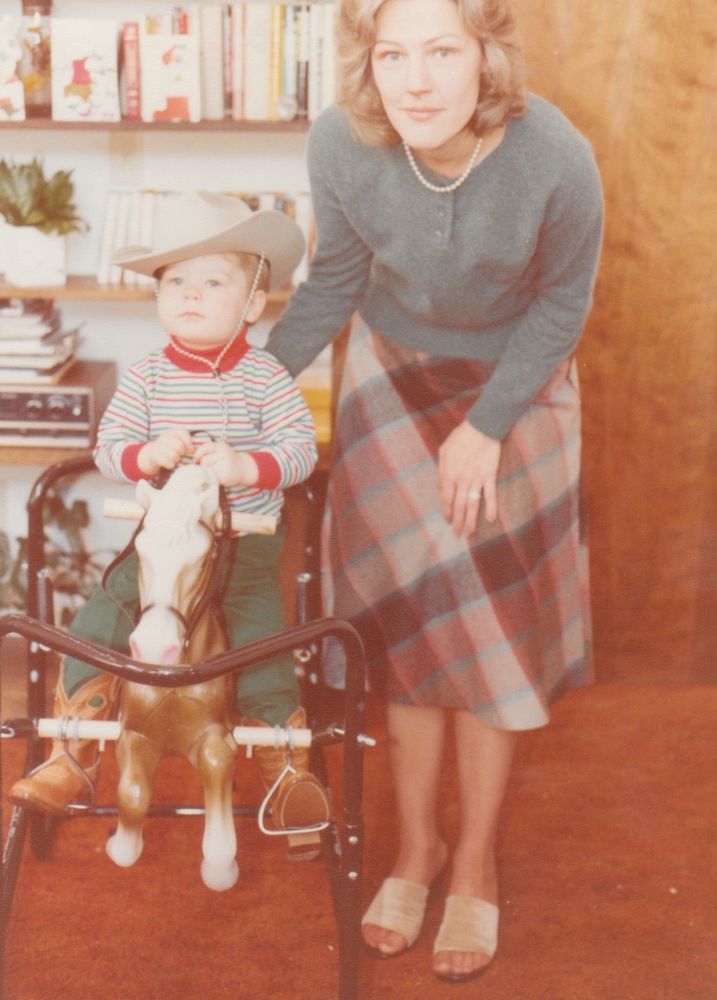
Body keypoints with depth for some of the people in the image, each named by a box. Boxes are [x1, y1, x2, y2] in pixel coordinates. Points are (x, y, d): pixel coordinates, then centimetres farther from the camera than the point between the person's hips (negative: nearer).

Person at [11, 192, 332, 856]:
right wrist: (146, 455, -23)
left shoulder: (265, 377, -5)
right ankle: (72, 758, 8)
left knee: (261, 647, -12)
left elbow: (301, 447, -10)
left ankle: (289, 771, 11)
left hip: (245, 547, -2)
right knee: (93, 630, -9)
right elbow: (108, 446, -1)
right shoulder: (145, 377, 1)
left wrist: (246, 466, -27)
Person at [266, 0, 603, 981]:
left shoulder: (556, 160, -31)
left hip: (516, 380, -1)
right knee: (412, 607, -1)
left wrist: (486, 427, -17)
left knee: (489, 614, -1)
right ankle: (418, 843, 17)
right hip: (394, 369, 2)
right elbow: (335, 281, -8)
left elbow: (561, 302, -13)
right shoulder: (339, 145, -26)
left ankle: (476, 860, 15)